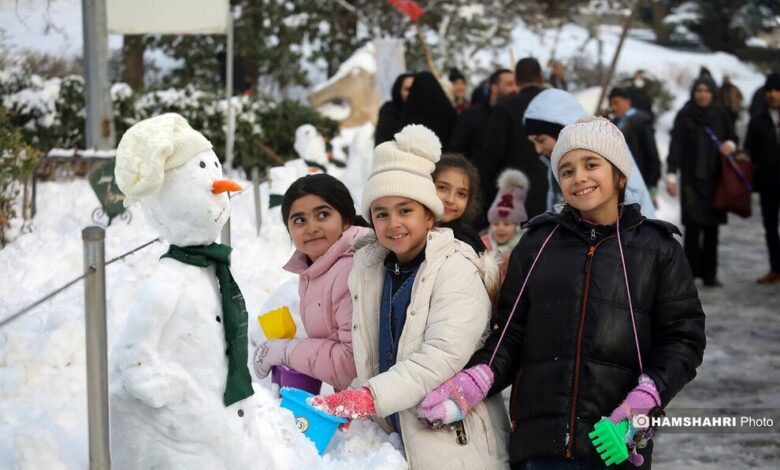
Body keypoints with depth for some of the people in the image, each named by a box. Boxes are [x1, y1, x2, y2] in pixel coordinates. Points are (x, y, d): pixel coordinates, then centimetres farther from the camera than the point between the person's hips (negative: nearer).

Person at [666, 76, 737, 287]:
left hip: (715, 178, 3)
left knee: (712, 227, 3)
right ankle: (691, 271, -5)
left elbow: (732, 136, 13)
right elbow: (676, 144, -9)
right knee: (693, 225, -10)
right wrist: (671, 172, -20)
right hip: (692, 178, -3)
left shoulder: (720, 115, 7)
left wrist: (731, 143, -13)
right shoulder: (684, 116, -2)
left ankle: (709, 273, 8)